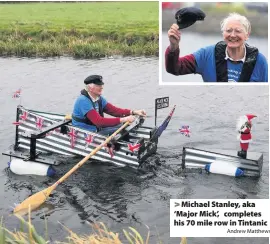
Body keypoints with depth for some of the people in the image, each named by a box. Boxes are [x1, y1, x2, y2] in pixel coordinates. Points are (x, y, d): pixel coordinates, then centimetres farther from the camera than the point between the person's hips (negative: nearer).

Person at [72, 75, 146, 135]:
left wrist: (133, 112, -10)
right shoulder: (83, 101, -24)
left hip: (96, 129, 9)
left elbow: (114, 110, 4)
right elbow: (99, 121, -31)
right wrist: (123, 120, -33)